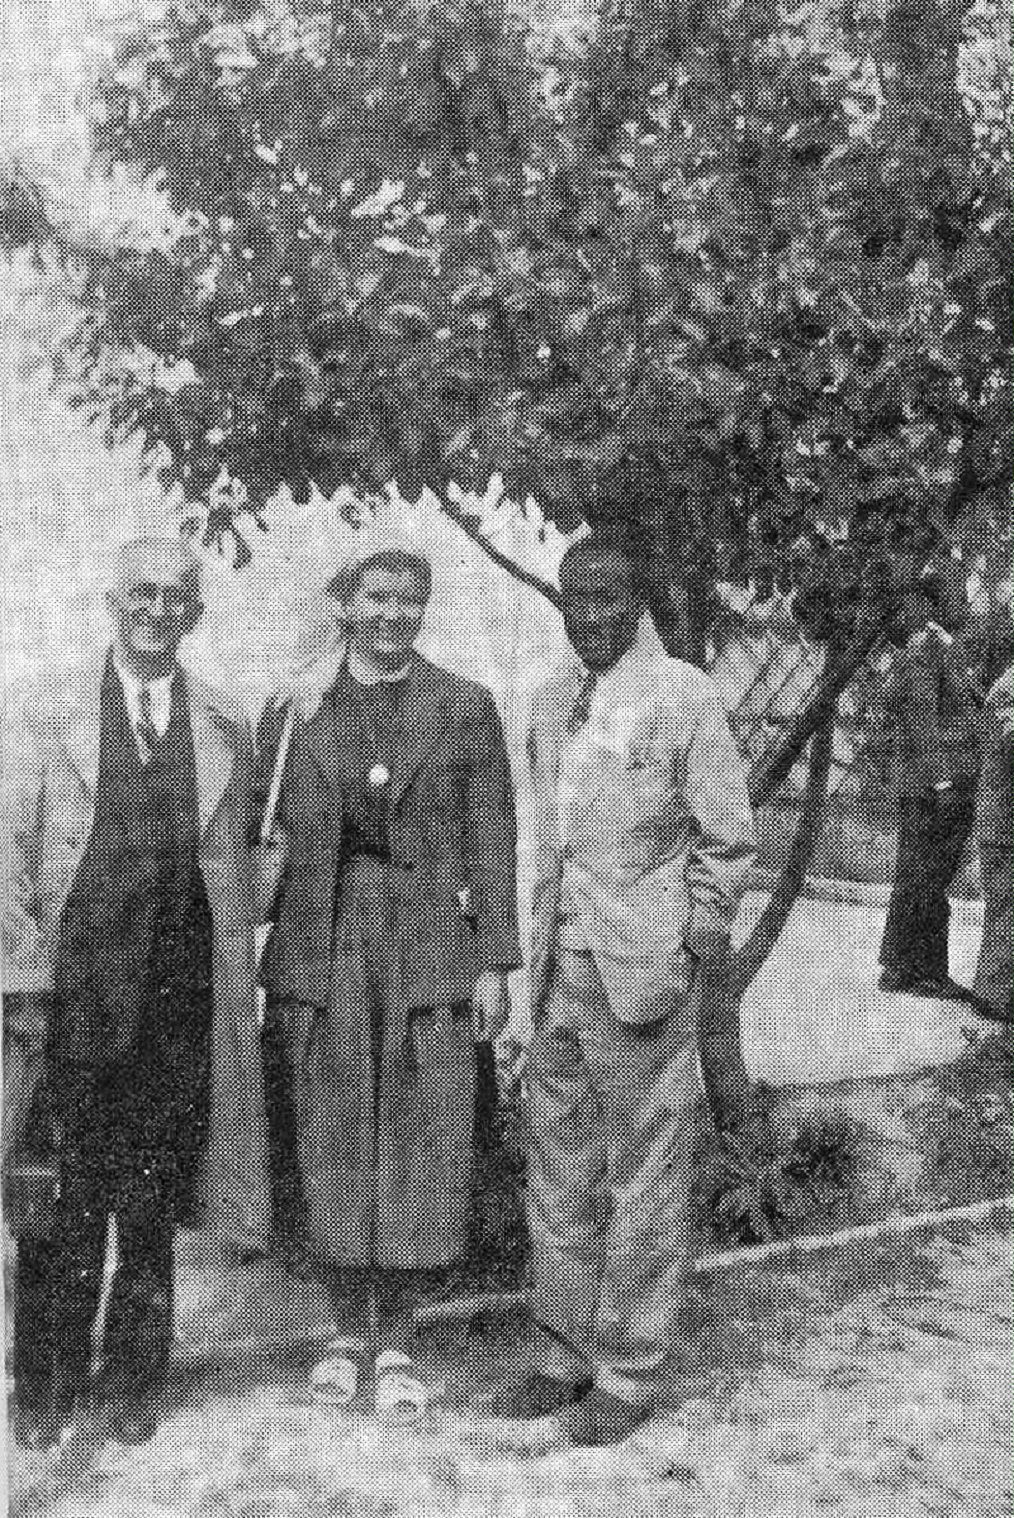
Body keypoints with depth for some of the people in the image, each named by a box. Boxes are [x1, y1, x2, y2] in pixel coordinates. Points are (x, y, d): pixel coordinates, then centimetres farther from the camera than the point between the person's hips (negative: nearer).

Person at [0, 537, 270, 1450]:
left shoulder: (225, 729, 10)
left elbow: (236, 868, 10)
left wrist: (237, 988, 5)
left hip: (180, 997, 2)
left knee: (152, 1203, 8)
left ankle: (132, 1383, 23)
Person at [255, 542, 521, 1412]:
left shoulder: (465, 707, 4)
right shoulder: (293, 710, 7)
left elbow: (492, 839, 2)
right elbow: (264, 839, 9)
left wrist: (496, 964, -3)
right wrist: (261, 969, 4)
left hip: (431, 943, -1)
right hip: (322, 946, 1)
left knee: (422, 1138, 2)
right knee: (333, 1140, 7)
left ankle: (396, 1337, 16)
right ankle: (347, 1323, 24)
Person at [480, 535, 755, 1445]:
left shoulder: (685, 697, -6)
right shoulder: (551, 705, 12)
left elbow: (727, 841, -4)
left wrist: (687, 951, -8)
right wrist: (538, 952, 10)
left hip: (644, 973, -6)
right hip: (560, 971, 6)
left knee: (643, 1185, 3)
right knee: (561, 1180, 13)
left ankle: (630, 1377, 17)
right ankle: (565, 1359, 27)